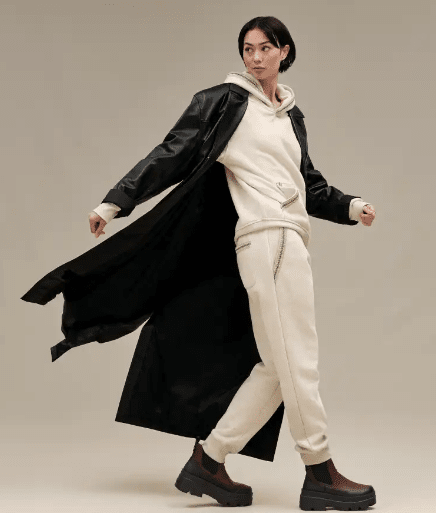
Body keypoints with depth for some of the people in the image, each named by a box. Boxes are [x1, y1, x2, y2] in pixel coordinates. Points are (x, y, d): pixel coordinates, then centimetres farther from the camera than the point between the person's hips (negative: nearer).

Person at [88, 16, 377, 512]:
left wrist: (352, 206, 16)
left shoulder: (290, 114, 22)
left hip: (291, 239, 8)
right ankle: (320, 473, -3)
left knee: (281, 364, 3)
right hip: (263, 236, -8)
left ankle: (209, 458, 7)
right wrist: (111, 205, -7)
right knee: (294, 359, -8)